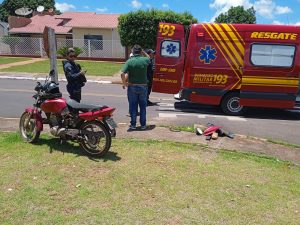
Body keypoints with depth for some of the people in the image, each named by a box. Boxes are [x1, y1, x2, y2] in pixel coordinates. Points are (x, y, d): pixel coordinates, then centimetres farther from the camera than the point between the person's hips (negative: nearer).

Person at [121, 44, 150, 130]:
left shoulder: (129, 61, -10)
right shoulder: (145, 60, -4)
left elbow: (122, 74, -18)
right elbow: (148, 57, 23)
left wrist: (124, 83, -5)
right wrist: (142, 51, 18)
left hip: (132, 87, -1)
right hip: (143, 87, 1)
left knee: (133, 106, 8)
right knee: (143, 106, 11)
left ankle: (133, 124, 13)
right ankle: (143, 125, 17)